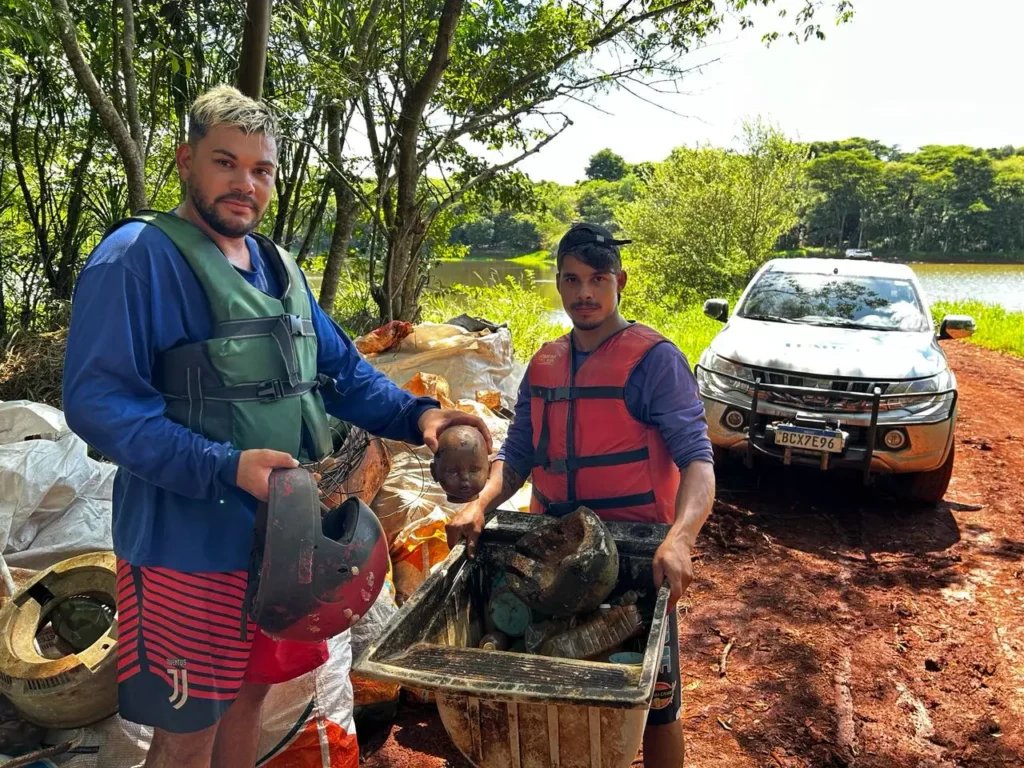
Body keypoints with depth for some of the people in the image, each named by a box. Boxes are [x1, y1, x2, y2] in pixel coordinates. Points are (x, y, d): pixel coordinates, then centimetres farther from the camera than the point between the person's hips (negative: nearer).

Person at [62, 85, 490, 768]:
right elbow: (97, 401, -19)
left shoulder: (278, 268, 10)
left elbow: (341, 370, 14)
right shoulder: (138, 257, -13)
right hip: (191, 544, -7)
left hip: (282, 534, 7)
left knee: (248, 694, 22)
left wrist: (416, 415, -3)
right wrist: (228, 467, -28)